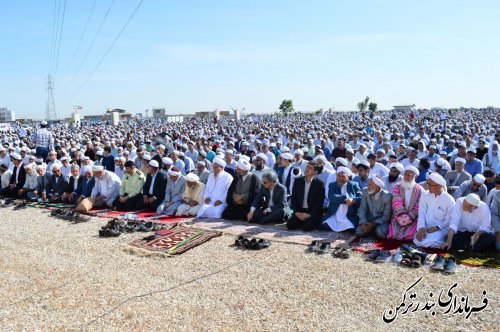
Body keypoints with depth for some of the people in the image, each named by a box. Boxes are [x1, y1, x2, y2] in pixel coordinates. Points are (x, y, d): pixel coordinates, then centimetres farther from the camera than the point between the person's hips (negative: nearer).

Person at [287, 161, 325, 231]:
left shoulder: (319, 183, -6)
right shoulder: (298, 181, 6)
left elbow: (319, 202, -9)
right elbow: (293, 198, 6)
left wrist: (309, 214, -17)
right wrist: (296, 212, -8)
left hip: (313, 212, -3)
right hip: (300, 211, 4)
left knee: (306, 227, -27)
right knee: (290, 225, -17)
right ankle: (302, 221, 11)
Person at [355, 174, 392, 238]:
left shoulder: (387, 196, -17)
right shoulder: (365, 192, -7)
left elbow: (386, 216, -14)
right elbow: (362, 209, -6)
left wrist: (373, 224, -26)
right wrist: (363, 223, -23)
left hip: (381, 220, -2)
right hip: (369, 219, 3)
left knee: (381, 233, -31)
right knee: (359, 232, -22)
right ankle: (370, 229, 8)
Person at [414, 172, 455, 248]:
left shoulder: (449, 200, -7)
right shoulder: (425, 195, 3)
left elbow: (449, 219, -5)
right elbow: (422, 213, -6)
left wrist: (437, 227, -17)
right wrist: (421, 228, -19)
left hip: (441, 229, -3)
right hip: (426, 227, 3)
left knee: (427, 243, -28)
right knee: (417, 241, -24)